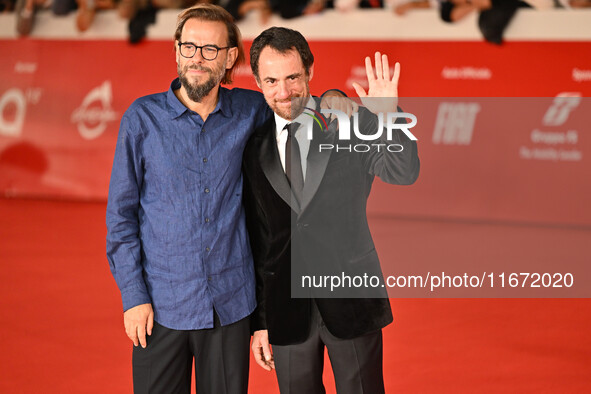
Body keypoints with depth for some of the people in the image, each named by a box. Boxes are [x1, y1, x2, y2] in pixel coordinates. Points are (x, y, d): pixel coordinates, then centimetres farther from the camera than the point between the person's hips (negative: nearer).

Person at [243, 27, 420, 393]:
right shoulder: (254, 147, 2)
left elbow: (405, 173, -16)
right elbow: (255, 241, 6)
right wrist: (259, 320, 7)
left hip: (351, 303, -2)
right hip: (286, 306, 2)